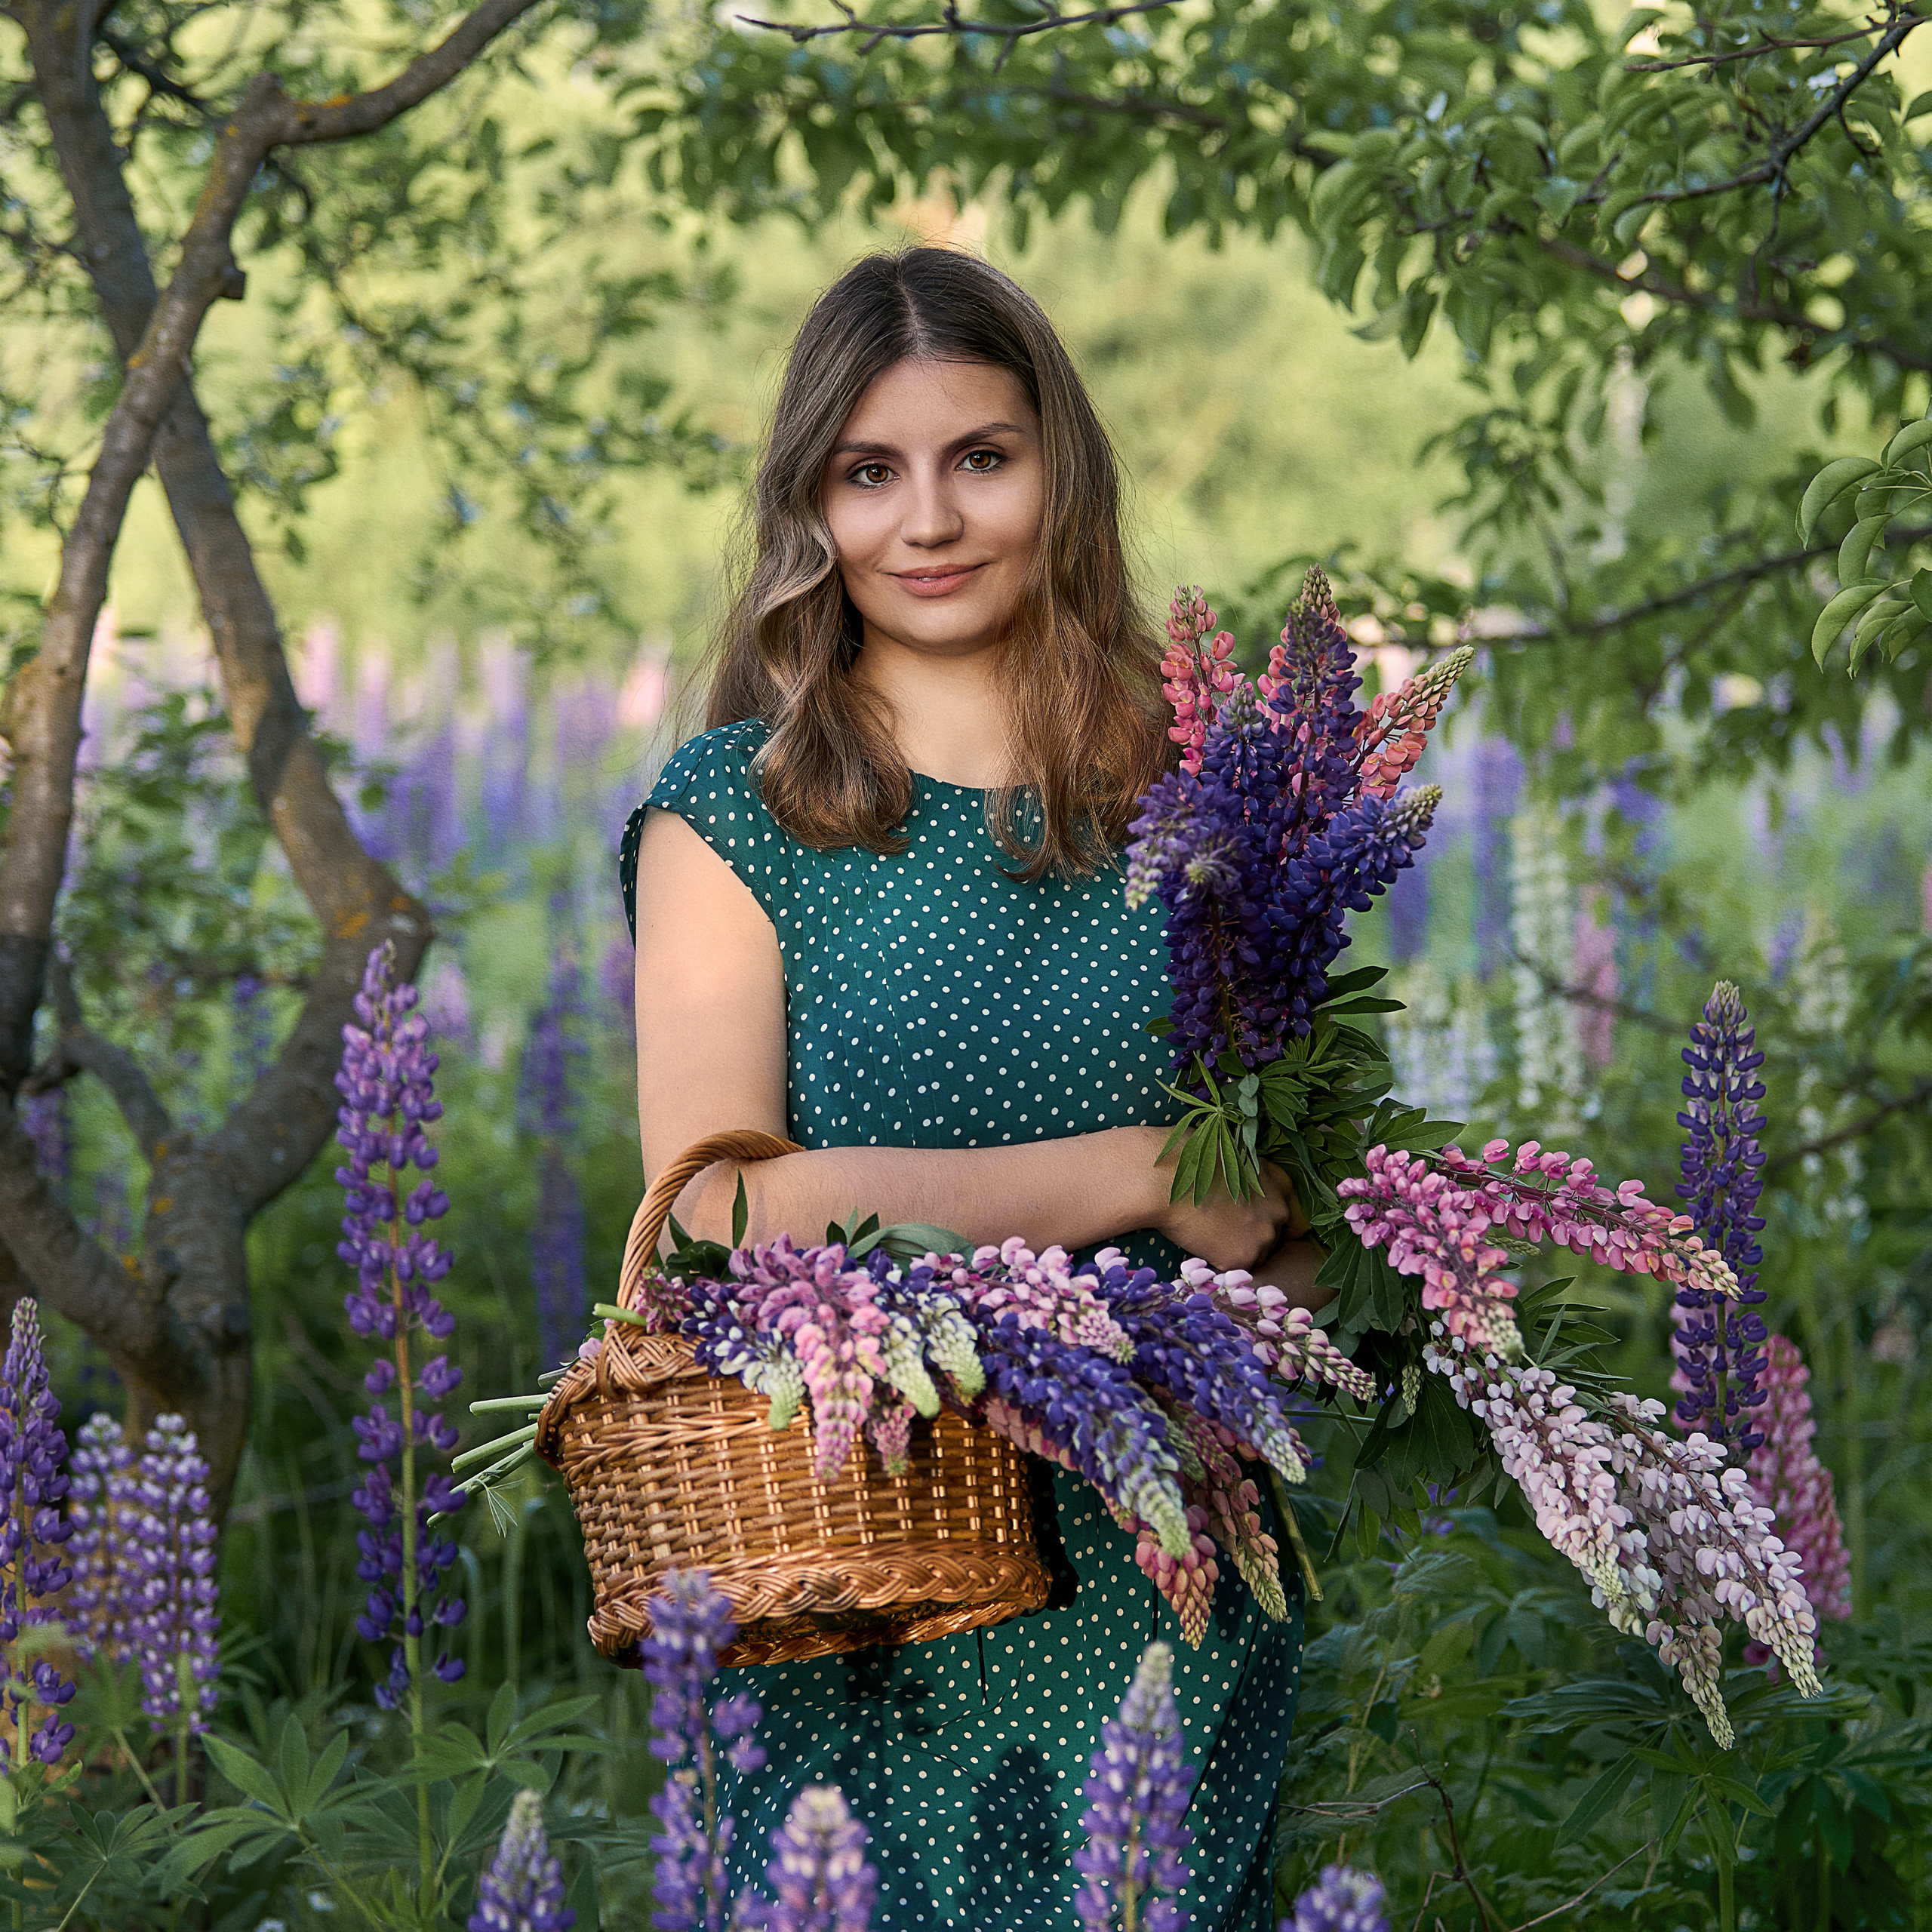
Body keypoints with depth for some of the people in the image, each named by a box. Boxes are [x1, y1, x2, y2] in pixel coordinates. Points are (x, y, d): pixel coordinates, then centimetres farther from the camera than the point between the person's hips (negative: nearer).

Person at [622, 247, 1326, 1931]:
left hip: (1174, 1572, 3)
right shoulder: (734, 812, -2)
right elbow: (720, 1212, -13)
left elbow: (1300, 1195, 15)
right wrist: (1138, 1177, -12)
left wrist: (1255, 1326, -8)